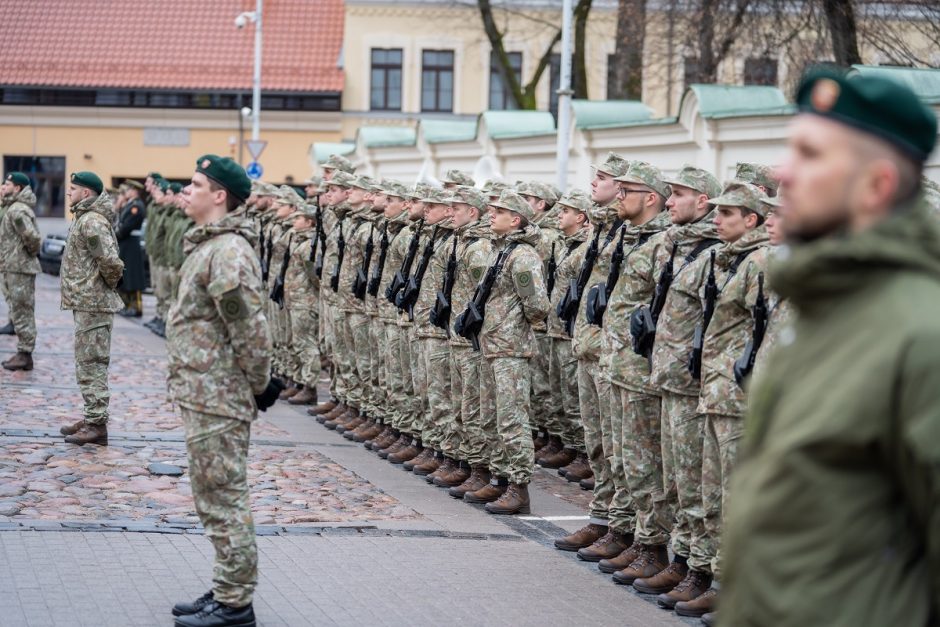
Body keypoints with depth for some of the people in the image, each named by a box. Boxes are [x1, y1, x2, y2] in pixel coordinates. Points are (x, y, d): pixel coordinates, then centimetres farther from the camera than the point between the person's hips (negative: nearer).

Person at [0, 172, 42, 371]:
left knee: (21, 312, -5)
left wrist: (31, 251, -11)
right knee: (19, 312, 14)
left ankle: (24, 353, -1)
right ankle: (23, 353, 20)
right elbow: (31, 234, 22)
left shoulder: (18, 211, -17)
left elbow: (31, 236, -27)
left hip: (19, 268, -11)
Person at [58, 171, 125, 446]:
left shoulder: (92, 222, -18)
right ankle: (91, 419, 24)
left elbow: (111, 262, -26)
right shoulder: (85, 218, 15)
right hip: (87, 302, 11)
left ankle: (97, 423, -4)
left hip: (92, 303, -11)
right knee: (88, 364, 16)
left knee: (92, 364, -7)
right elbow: (110, 263, 21)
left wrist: (107, 284, -10)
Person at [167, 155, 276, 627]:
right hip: (201, 393, 11)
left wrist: (260, 384, -12)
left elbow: (249, 328, -21)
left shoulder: (228, 251, -19)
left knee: (223, 498, -4)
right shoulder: (208, 245, 15)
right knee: (213, 496, 17)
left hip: (217, 397, -11)